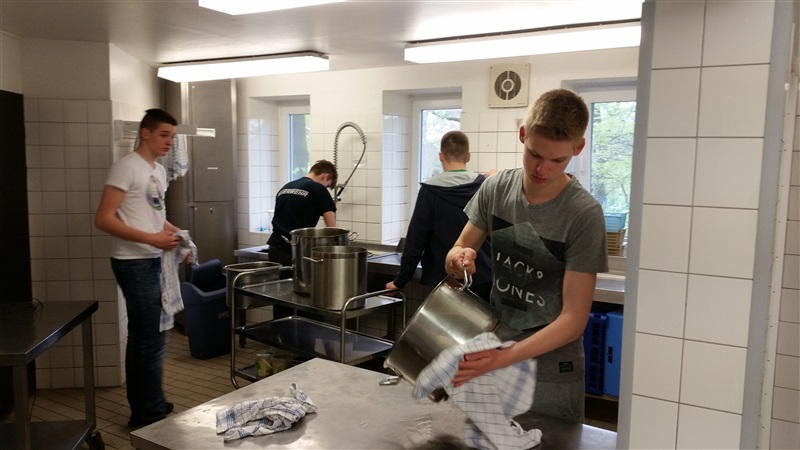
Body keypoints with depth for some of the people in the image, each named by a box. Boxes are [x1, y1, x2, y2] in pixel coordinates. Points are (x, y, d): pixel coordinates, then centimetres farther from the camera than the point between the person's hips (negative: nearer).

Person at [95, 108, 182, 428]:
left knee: (141, 338, 16)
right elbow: (103, 219, -19)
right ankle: (152, 414, 8)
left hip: (153, 261, 9)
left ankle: (142, 411, 27)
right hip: (134, 263, -9)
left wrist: (176, 233, 5)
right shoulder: (127, 167, -13)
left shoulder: (159, 171, 14)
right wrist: (152, 239, -24)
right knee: (153, 339, -5)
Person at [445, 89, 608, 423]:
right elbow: (458, 251, 3)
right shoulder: (496, 188, -6)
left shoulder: (584, 214, -19)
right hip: (491, 354, 4)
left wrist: (503, 359, -30)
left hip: (551, 371, -3)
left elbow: (573, 319, -19)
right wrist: (458, 258, -20)